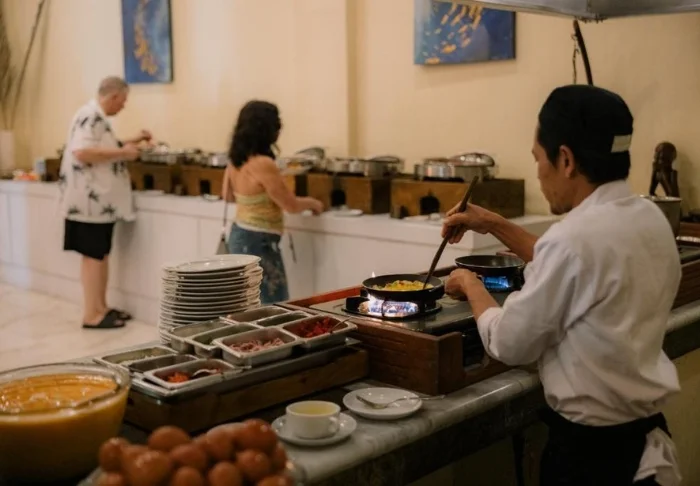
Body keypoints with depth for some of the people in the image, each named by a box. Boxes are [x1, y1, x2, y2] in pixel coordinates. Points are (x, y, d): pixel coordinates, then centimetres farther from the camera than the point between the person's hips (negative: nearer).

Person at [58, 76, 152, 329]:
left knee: (101, 254, 14)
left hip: (100, 199, 10)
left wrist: (131, 141, 18)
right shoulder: (91, 116, -17)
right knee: (93, 256, -5)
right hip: (91, 200, -10)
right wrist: (122, 152, -21)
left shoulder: (97, 117, 15)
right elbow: (82, 152, -28)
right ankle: (92, 315, 2)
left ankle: (100, 308, 23)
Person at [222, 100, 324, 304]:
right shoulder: (263, 164, -22)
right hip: (258, 243, -9)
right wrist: (312, 203, 5)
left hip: (239, 235, 9)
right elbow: (290, 205, -14)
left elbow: (228, 195, 21)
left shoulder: (235, 160, 3)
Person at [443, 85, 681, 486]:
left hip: (591, 449, -8)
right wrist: (494, 225, 15)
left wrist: (470, 285, 2)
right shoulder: (650, 218, 0)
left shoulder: (575, 238, -26)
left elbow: (509, 344, -15)